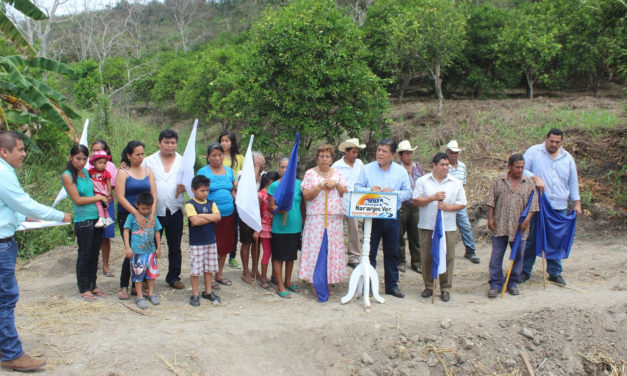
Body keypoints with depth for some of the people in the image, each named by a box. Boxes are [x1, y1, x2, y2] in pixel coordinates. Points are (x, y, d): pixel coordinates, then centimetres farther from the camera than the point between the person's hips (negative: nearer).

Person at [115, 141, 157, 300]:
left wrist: (152, 215, -11)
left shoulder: (148, 171, 9)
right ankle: (124, 286, 9)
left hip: (145, 217, 4)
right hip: (127, 216, -4)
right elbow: (120, 197, -12)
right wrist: (137, 214, -20)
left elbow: (153, 195, 3)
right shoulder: (123, 172, -4)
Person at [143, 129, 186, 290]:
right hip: (154, 210, -1)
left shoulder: (183, 162, 7)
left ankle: (174, 277, 23)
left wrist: (184, 187, -14)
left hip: (175, 210, 1)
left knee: (175, 247, 10)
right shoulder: (149, 161, 4)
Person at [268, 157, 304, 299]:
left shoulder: (298, 184, 4)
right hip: (279, 227, -4)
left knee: (291, 256, 16)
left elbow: (302, 204, 10)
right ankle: (280, 286, 13)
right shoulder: (274, 185, -4)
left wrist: (303, 222, 7)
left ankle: (288, 282, 32)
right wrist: (278, 209, -24)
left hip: (295, 226, 4)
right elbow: (271, 205, -4)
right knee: (278, 257, 2)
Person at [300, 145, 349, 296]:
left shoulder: (338, 174, 12)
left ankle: (329, 279, 11)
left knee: (332, 247, 2)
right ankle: (315, 281, 1)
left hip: (334, 218, 3)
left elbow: (346, 194, 9)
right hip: (315, 218, -3)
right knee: (315, 248, -5)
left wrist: (336, 185, -8)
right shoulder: (310, 173, 2)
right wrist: (321, 186, -15)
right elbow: (306, 196, -5)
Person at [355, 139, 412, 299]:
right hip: (372, 216, -1)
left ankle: (392, 285, 21)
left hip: (393, 217, 1)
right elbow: (357, 188, 1)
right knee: (369, 252, 3)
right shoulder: (367, 169, 4)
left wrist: (393, 193, -15)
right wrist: (370, 190, -17)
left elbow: (408, 193, 2)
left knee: (392, 252, 9)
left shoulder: (401, 171, 6)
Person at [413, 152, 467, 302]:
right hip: (427, 226, 0)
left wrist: (447, 207, -11)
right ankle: (428, 286, 18)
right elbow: (416, 200, -2)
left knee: (447, 257, 1)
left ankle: (445, 288, 12)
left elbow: (462, 204, 6)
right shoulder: (423, 181, 5)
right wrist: (433, 197, -15)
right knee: (427, 257, 4)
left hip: (447, 226, 0)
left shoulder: (456, 183, 7)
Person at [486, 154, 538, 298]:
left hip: (519, 227, 1)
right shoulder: (499, 180, 2)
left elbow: (533, 204, 5)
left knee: (518, 256, 9)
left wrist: (527, 219, -8)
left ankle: (513, 283, 23)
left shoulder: (529, 183, 5)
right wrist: (490, 218, -3)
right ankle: (495, 284, 9)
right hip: (500, 226, -1)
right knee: (496, 256, 0)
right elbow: (491, 201, 4)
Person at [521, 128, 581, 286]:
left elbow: (573, 182, 16)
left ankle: (555, 272, 19)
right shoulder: (533, 152, 1)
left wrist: (577, 203, 12)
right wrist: (535, 178, -20)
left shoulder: (567, 158, 12)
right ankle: (525, 271, 14)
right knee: (531, 239, 3)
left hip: (559, 207, 3)